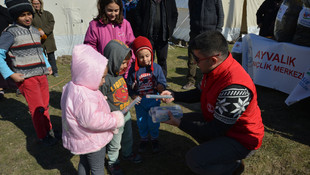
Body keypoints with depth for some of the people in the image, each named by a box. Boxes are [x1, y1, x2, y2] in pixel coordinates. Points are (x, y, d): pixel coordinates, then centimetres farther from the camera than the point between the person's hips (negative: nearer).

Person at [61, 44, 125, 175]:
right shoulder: (84, 98, -36)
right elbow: (92, 120, -34)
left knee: (84, 163, 29)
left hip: (82, 139, 9)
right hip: (93, 142, -9)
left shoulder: (73, 87, -3)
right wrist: (114, 119, -24)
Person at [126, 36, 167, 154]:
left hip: (153, 101, -1)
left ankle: (155, 140, 38)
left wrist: (161, 87, -27)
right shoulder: (133, 70, -9)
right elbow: (129, 86, -1)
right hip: (139, 101, 1)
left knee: (153, 122, 12)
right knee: (141, 123, 16)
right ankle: (144, 140, 40)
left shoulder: (156, 68, -9)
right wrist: (133, 95, -17)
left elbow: (162, 81, -5)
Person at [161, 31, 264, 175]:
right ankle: (216, 150, 14)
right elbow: (201, 93, 11)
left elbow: (215, 131, -28)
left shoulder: (234, 87, -37)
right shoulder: (216, 69, -9)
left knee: (194, 160, -21)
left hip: (241, 138, -9)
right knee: (188, 118, 9)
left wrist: (179, 124, -21)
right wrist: (174, 96, -1)